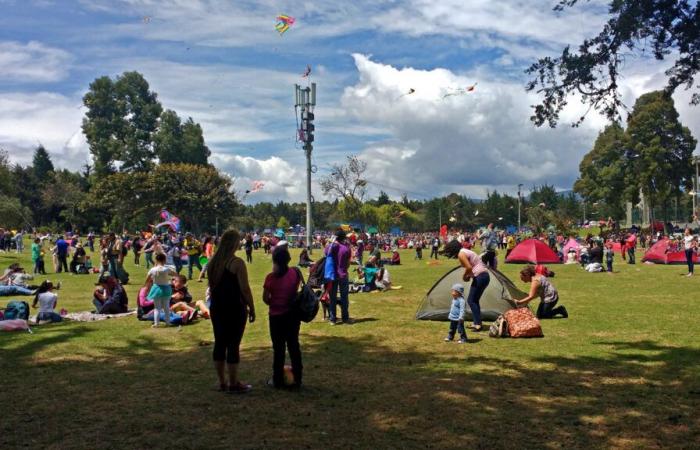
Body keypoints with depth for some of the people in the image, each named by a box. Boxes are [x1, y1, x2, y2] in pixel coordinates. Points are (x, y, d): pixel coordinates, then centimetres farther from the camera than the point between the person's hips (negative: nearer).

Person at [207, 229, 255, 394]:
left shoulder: (213, 262, 6)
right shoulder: (237, 263, -15)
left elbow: (211, 287, 14)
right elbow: (245, 289, -16)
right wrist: (252, 308, -7)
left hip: (216, 308, 7)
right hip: (234, 309, -7)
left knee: (219, 343, 11)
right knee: (233, 345, 0)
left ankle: (222, 382, 19)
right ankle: (234, 384, 7)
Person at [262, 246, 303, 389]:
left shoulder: (271, 277, -15)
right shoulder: (295, 273, -6)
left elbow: (265, 298, -11)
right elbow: (297, 289, 6)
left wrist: (273, 304, 6)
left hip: (276, 315, -3)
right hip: (293, 314, 3)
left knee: (278, 347, 7)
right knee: (293, 345, 13)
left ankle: (278, 380, 15)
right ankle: (297, 378, 17)